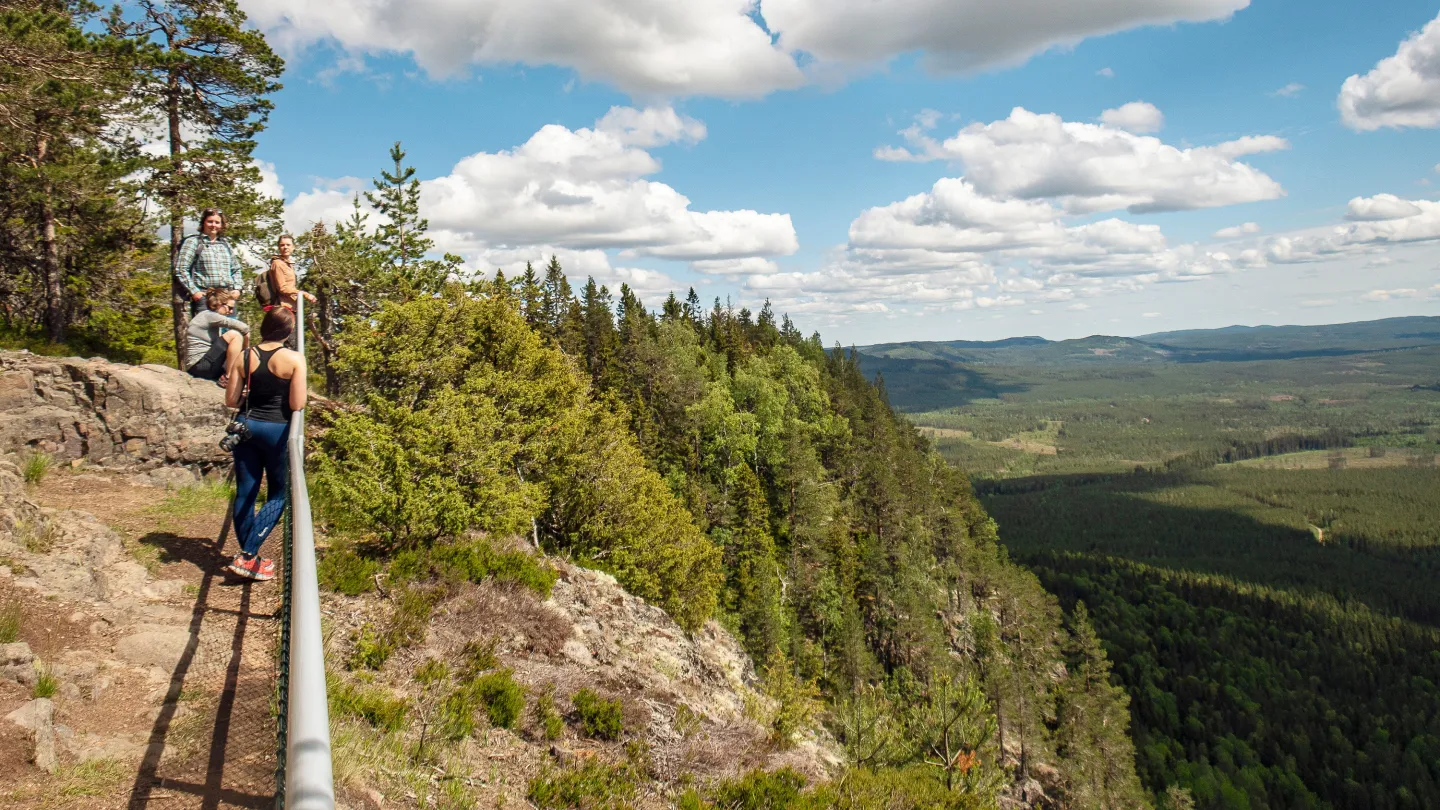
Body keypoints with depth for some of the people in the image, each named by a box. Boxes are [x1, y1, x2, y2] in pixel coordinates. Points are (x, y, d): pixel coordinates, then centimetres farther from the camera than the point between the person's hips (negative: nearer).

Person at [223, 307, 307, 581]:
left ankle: (248, 557, 21)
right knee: (278, 495, 9)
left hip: (246, 425, 4)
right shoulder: (295, 359, -12)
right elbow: (297, 405, -14)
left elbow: (231, 400, 2)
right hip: (277, 430, -4)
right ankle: (247, 556, -1)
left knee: (245, 492, 12)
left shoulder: (245, 357, 0)